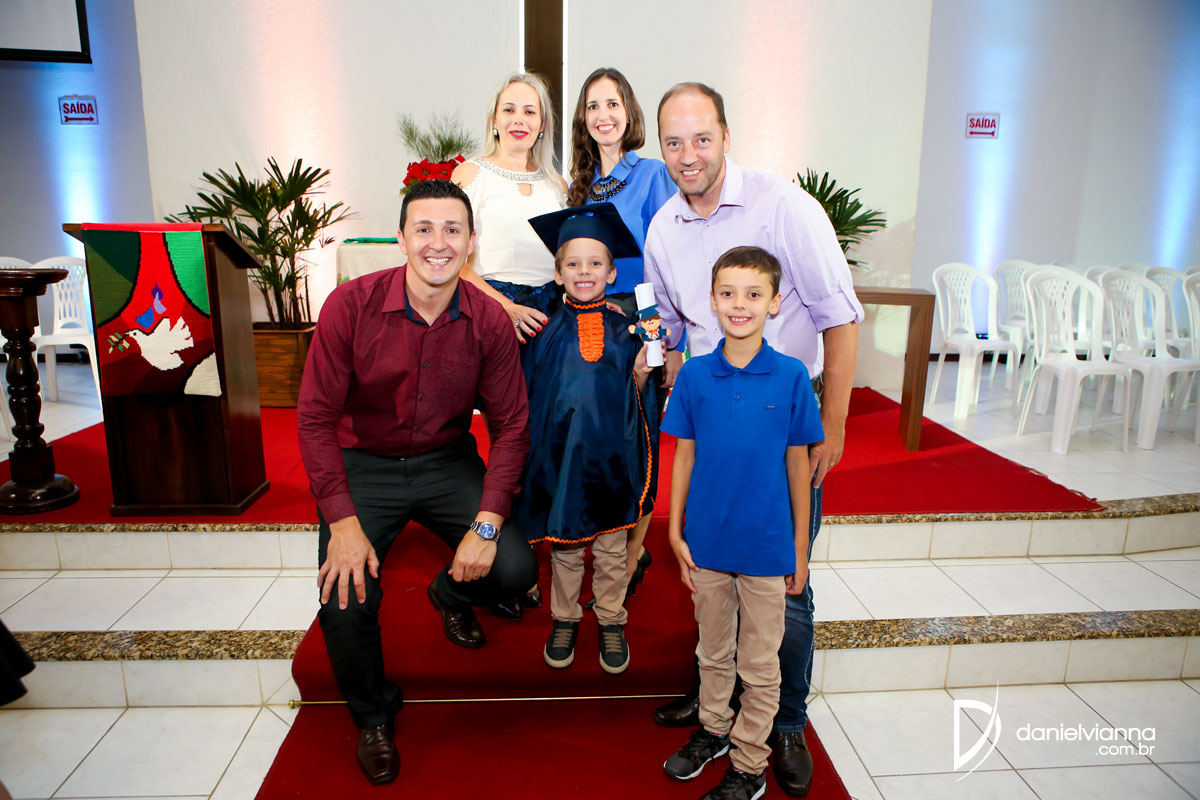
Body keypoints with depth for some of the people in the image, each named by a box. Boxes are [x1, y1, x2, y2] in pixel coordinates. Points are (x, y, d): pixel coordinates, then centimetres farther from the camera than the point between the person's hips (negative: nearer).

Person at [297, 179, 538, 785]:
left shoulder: (489, 321, -11)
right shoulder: (351, 305, -17)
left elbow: (511, 427, -6)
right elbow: (316, 418, -12)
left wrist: (488, 523, -18)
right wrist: (343, 522, -21)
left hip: (447, 462, 2)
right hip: (363, 465, -1)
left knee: (515, 570, -15)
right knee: (345, 602, -18)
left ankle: (450, 594, 27)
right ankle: (373, 716, 18)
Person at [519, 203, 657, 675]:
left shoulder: (626, 332, -1)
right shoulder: (544, 332, -1)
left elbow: (640, 403, 3)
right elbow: (526, 398, 3)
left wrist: (641, 378, -16)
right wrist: (525, 457, 1)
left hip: (611, 458, 0)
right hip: (558, 456, 0)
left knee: (611, 550, 13)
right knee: (563, 547, 14)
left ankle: (611, 623, 32)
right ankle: (564, 620, 34)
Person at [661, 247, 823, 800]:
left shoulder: (791, 378, -9)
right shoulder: (694, 375, -4)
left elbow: (797, 464, -3)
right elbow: (684, 457, 1)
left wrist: (800, 547, 0)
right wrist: (675, 532, 1)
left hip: (766, 546, -2)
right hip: (707, 542, 2)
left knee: (759, 665, 13)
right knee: (713, 651, 21)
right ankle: (713, 729, 45)